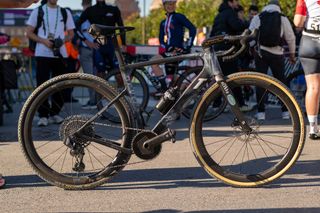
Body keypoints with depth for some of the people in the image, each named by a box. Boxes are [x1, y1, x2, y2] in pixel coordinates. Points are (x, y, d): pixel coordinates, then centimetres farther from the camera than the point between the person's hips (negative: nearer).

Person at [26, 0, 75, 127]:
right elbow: (29, 33, 3)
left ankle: (54, 113, 15)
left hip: (60, 54, 3)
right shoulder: (38, 11, 5)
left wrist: (63, 40, -7)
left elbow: (71, 34, 15)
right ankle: (43, 115, -4)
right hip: (42, 54, -2)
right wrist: (44, 41, -12)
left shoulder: (65, 13, 11)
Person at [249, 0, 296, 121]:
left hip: (260, 53, 0)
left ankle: (261, 112, -1)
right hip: (277, 53, 0)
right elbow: (291, 38, 6)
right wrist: (292, 54, 17)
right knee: (281, 81, 10)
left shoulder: (257, 18, 7)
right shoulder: (283, 19, 5)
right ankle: (285, 111, 8)